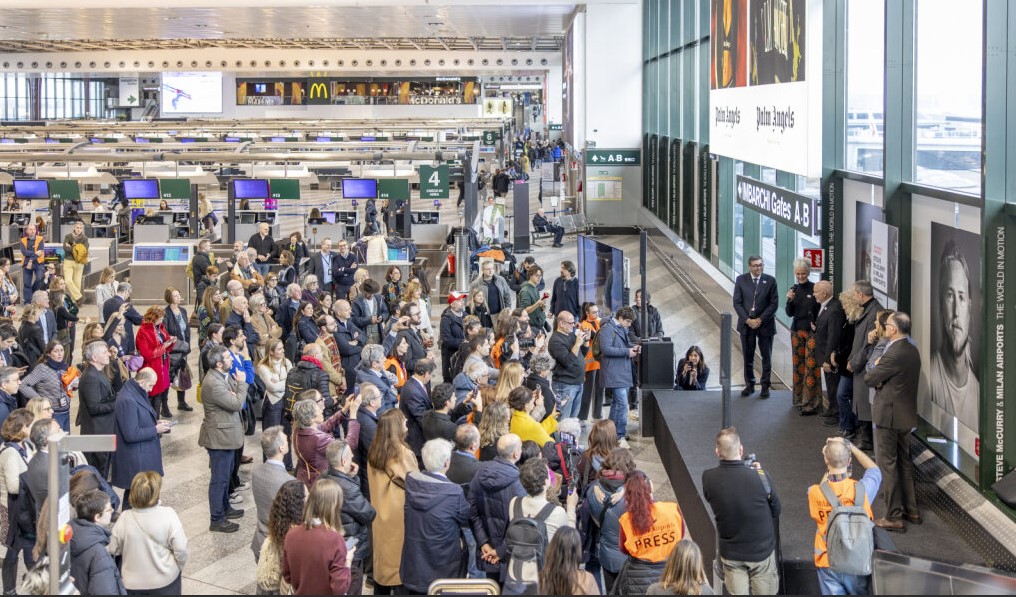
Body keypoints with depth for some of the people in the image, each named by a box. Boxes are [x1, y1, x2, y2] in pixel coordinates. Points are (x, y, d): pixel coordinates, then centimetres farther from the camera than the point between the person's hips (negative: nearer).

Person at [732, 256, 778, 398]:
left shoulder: (770, 281, -1)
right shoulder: (741, 280, 1)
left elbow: (774, 304, -3)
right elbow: (737, 302, -1)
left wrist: (760, 319, -11)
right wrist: (748, 320, -11)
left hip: (765, 324, -1)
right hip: (746, 323, 1)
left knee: (766, 357, 4)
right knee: (748, 357, 6)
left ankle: (766, 386, 12)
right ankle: (749, 385, 17)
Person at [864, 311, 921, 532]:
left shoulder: (894, 354, -23)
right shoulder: (912, 351, 7)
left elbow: (869, 379, -16)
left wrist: (876, 367, 3)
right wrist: (881, 379, -3)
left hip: (889, 415, -9)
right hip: (906, 415, 9)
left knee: (887, 464, -2)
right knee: (904, 462, 19)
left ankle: (893, 516, 1)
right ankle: (911, 510, 27)